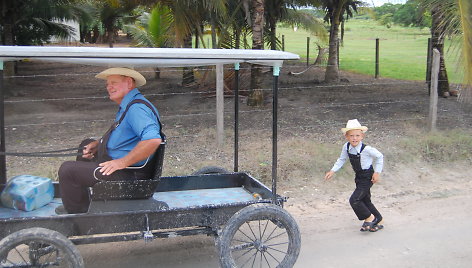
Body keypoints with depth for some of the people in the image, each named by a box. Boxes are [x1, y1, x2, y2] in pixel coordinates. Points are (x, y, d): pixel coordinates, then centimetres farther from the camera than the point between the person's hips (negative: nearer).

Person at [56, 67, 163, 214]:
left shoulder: (137, 108, -25)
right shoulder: (127, 105, 11)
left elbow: (153, 140, -39)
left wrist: (122, 162, -31)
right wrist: (97, 144, 10)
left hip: (128, 174, -11)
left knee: (67, 169, -9)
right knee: (86, 144, 30)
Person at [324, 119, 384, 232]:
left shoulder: (366, 149, -24)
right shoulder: (346, 147, -8)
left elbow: (379, 156, -9)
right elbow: (342, 159, 6)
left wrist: (377, 172, -8)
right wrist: (332, 171, -3)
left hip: (367, 177, -7)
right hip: (359, 177, 7)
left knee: (354, 199, -14)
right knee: (365, 200, 16)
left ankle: (369, 218, 8)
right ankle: (378, 221, 33)